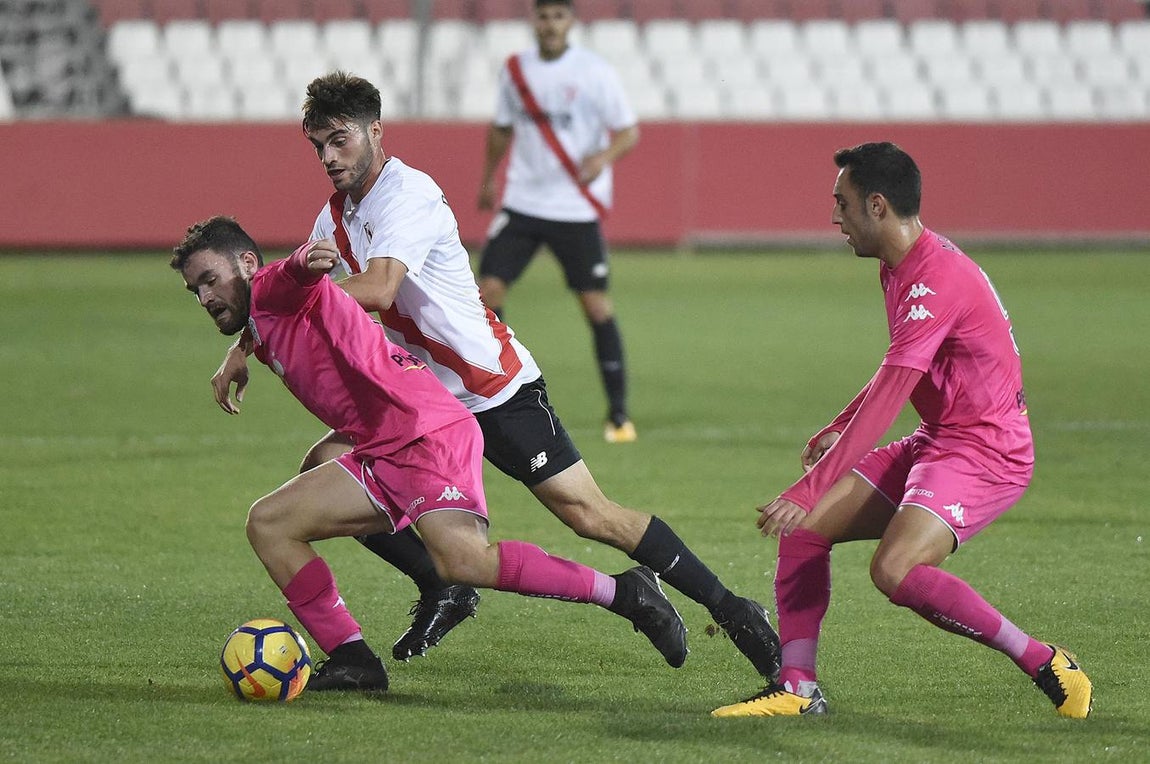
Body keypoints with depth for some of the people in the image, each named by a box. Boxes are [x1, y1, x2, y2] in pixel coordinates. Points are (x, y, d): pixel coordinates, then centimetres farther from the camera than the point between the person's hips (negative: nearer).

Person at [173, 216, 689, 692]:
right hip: (381, 454, 10)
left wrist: (304, 262, -46)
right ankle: (352, 660, 1)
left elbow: (298, 279, -25)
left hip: (428, 433, -10)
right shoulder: (266, 342, 27)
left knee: (461, 560, -30)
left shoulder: (271, 291, -1)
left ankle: (624, 593, -21)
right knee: (268, 524, 7)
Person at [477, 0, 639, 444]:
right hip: (522, 203, 3)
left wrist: (604, 157, -25)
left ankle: (618, 414, 5)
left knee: (595, 303, -4)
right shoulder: (515, 70, 5)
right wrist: (488, 180, 26)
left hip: (577, 208, -3)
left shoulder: (594, 72, -7)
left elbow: (629, 131, -6)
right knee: (488, 287, -8)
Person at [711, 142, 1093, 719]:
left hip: (985, 451, -10)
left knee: (895, 570, -30)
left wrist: (812, 491, -27)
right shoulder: (899, 268, 11)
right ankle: (797, 687, 4)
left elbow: (885, 399, -26)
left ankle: (1048, 666, -17)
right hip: (935, 442, 10)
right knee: (803, 527, 3)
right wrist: (836, 431, 21)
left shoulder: (936, 280, -21)